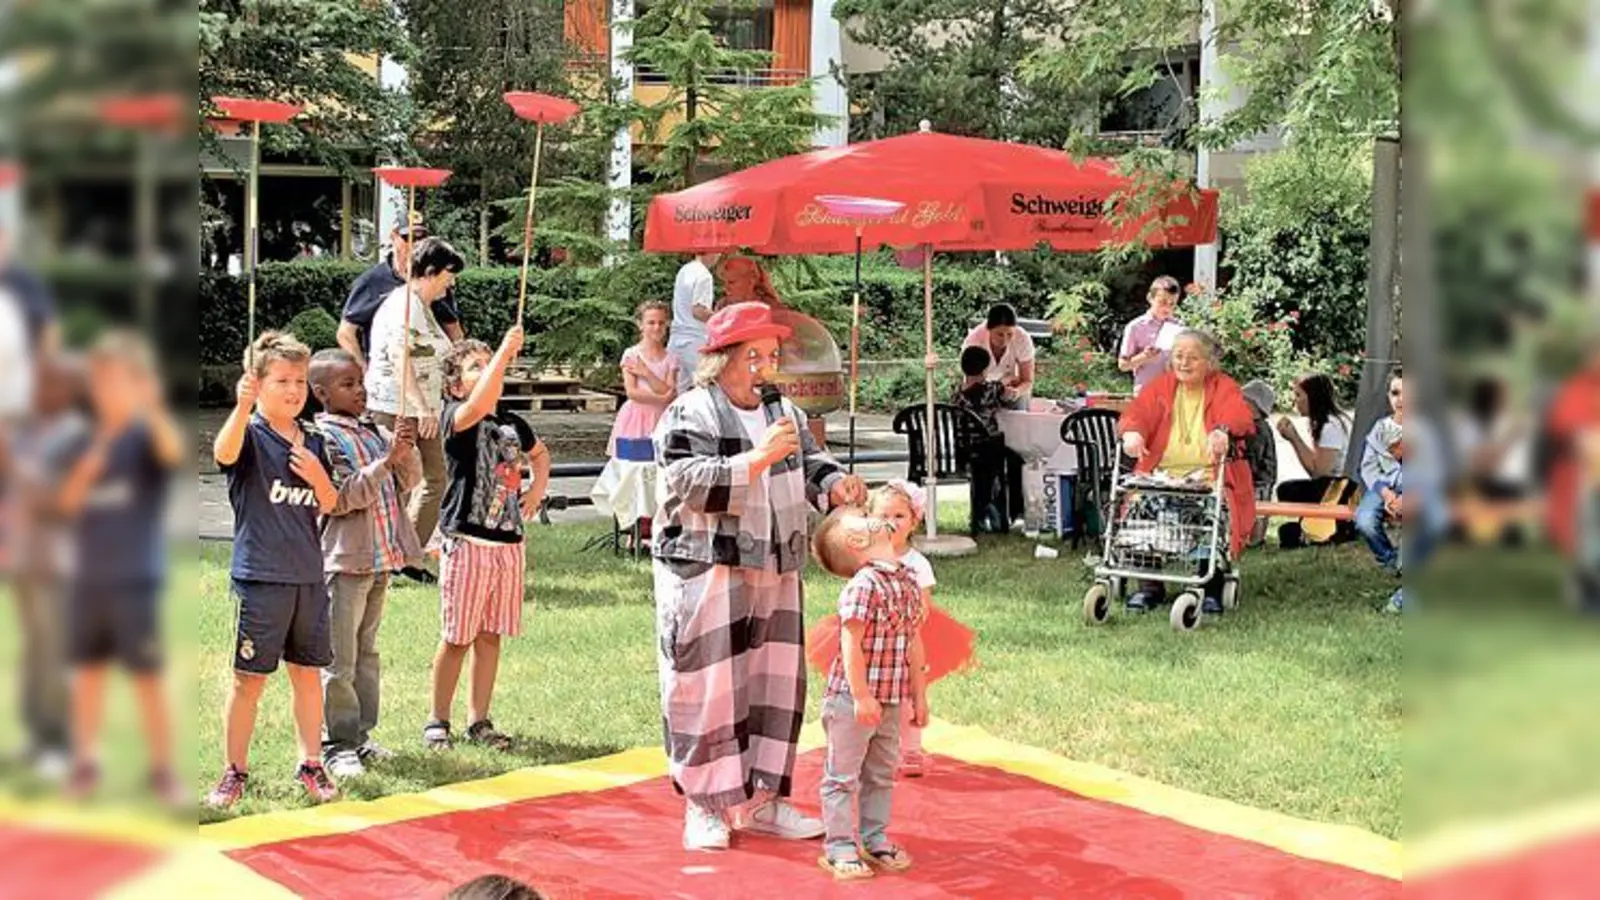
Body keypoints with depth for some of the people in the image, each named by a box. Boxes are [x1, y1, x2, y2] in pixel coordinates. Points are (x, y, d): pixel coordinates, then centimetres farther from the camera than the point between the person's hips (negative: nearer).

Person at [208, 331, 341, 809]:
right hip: (260, 576, -5)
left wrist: (318, 476, -7)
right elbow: (224, 453, -31)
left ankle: (311, 765, 23)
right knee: (249, 678, 1)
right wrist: (243, 406, -47)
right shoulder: (250, 434, -7)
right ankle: (235, 772, 12)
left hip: (309, 574, 5)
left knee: (308, 672, 12)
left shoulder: (313, 442, 10)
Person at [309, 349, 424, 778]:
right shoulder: (322, 436, -10)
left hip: (380, 557, 8)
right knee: (339, 659, -2)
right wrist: (386, 460, -22)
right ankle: (336, 743, 4)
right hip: (344, 560, -8)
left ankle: (361, 734, 24)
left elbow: (409, 481, 10)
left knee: (367, 651, 15)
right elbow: (341, 498, -18)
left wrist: (406, 448, -9)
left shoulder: (374, 430, 11)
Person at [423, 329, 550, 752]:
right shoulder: (455, 418, -8)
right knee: (456, 638, 1)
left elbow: (540, 452, 33)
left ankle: (478, 721, 20)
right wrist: (505, 351, -34)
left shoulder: (513, 425, 11)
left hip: (508, 543, 6)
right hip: (467, 541, -6)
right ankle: (438, 721, 15)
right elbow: (478, 406, -33)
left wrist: (539, 486, 15)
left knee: (490, 636, 11)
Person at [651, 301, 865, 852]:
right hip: (706, 574, -7)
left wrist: (835, 485, -7)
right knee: (708, 687, -3)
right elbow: (689, 482, -20)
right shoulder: (690, 414, -8)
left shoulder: (786, 413, 14)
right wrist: (758, 458, -26)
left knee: (776, 683, 9)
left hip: (775, 575, 7)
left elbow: (811, 465, 15)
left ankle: (761, 800, 20)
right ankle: (704, 806, 9)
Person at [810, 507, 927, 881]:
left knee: (882, 774, 18)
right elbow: (851, 644, -21)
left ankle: (875, 839, 31)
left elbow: (913, 643, 13)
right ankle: (839, 847, 11)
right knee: (843, 775, 4)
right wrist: (861, 697, -21)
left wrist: (919, 695, 15)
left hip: (891, 701, 8)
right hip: (853, 698, -8)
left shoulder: (909, 581, 6)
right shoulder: (863, 585, -19)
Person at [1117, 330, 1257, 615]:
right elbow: (1138, 412, -1)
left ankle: (1212, 587, -17)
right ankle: (1150, 585, -16)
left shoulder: (1224, 388, 8)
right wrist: (1132, 431, -27)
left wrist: (1223, 431, -38)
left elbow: (1240, 414, -13)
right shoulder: (1161, 386, 15)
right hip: (1162, 472, 2)